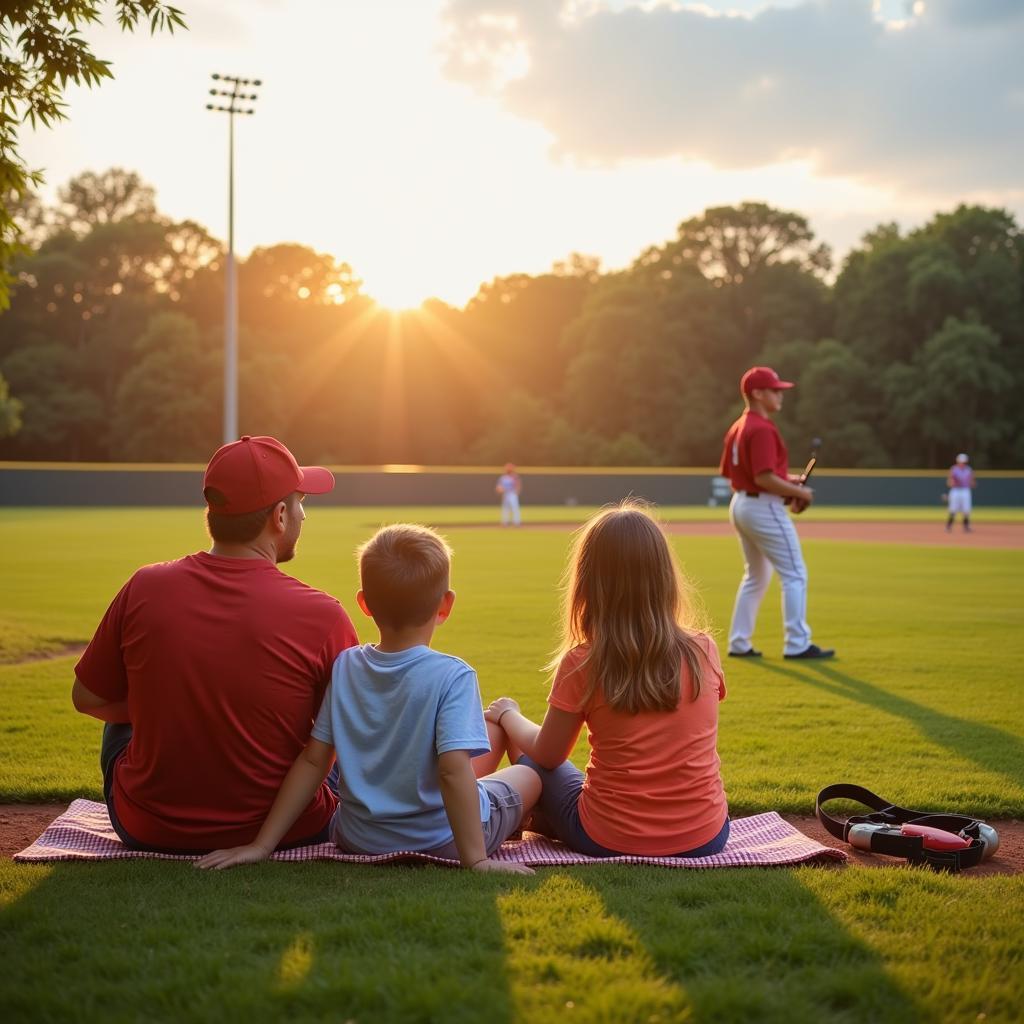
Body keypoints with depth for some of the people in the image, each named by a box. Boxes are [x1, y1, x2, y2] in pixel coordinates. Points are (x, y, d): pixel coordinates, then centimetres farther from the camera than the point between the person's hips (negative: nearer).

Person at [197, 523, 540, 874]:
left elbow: (312, 760, -6)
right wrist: (476, 860, -26)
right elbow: (453, 770, -28)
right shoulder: (452, 676, -20)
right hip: (443, 842, -4)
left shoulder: (346, 666, -7)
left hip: (358, 841, 5)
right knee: (526, 775, 23)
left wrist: (262, 844, -2)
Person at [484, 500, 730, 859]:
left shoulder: (582, 665, -14)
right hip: (706, 838, 2)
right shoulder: (703, 652, -6)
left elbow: (547, 754, 2)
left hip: (610, 840, -2)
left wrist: (507, 714, 22)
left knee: (530, 762, 23)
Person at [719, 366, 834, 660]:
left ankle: (739, 643, 20)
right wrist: (799, 492, -12)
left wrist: (786, 480, 14)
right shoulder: (763, 429, -17)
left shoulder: (737, 428, 12)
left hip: (739, 504, 10)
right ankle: (797, 644, -3)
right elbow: (764, 478, -25)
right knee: (795, 575, -3)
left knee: (755, 576, 19)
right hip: (764, 507, -10)